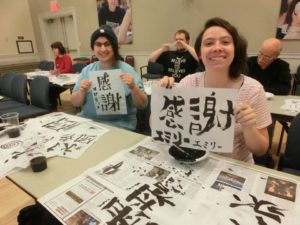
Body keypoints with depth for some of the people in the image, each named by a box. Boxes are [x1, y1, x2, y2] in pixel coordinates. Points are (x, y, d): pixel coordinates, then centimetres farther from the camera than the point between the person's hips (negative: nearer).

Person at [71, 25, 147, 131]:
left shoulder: (127, 70, -4)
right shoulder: (87, 70, 7)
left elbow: (142, 105, -5)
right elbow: (75, 103, 8)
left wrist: (133, 87, -22)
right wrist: (82, 91, -12)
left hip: (119, 124, -3)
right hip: (88, 120, 4)